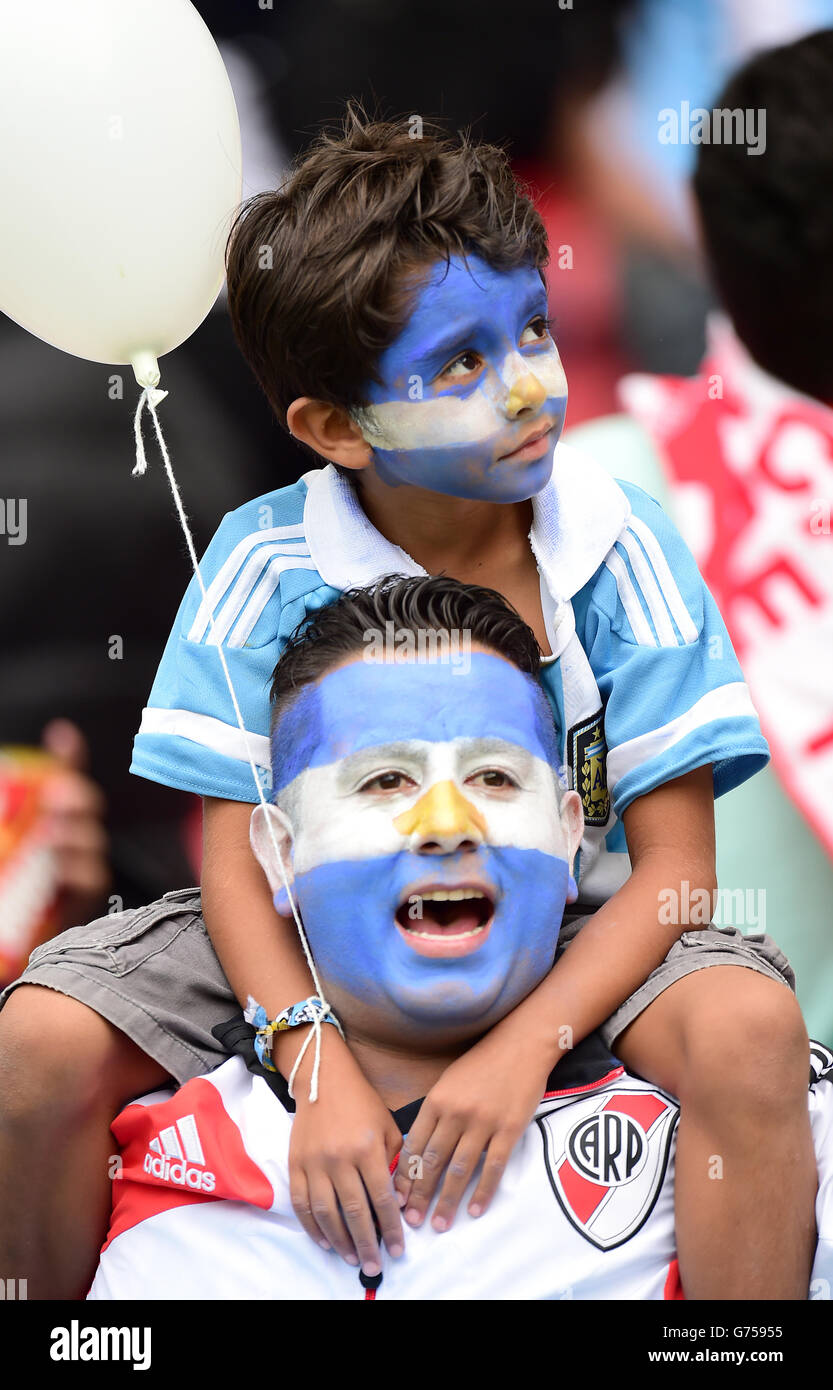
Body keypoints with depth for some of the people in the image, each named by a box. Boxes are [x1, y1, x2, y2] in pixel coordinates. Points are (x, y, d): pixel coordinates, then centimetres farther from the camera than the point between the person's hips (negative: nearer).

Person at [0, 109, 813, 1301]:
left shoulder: (620, 553, -13)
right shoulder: (267, 564, -12)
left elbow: (674, 865, -13)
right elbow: (235, 856, -12)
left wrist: (521, 1050, -27)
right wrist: (323, 1071, -27)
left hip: (576, 946, -1)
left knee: (749, 1027, -32)